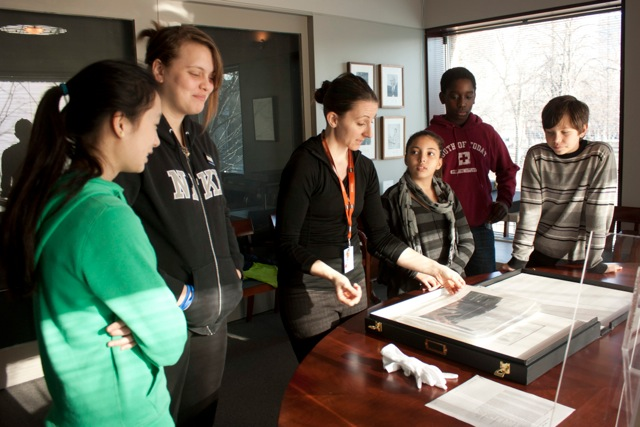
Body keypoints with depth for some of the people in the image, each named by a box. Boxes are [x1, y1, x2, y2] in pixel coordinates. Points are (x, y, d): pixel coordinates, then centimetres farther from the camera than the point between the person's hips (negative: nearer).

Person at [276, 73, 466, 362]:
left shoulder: (364, 168, 4)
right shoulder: (305, 164, -16)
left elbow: (381, 238, 5)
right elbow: (287, 244, -18)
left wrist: (434, 269, 0)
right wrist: (331, 275, -32)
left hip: (353, 283, 6)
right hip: (309, 291, -6)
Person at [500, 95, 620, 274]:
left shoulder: (601, 155, -11)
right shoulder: (536, 156, -7)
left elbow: (600, 210, -12)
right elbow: (529, 209, -10)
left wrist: (595, 261, -12)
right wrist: (519, 258, -13)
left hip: (580, 259, -1)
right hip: (540, 255, 1)